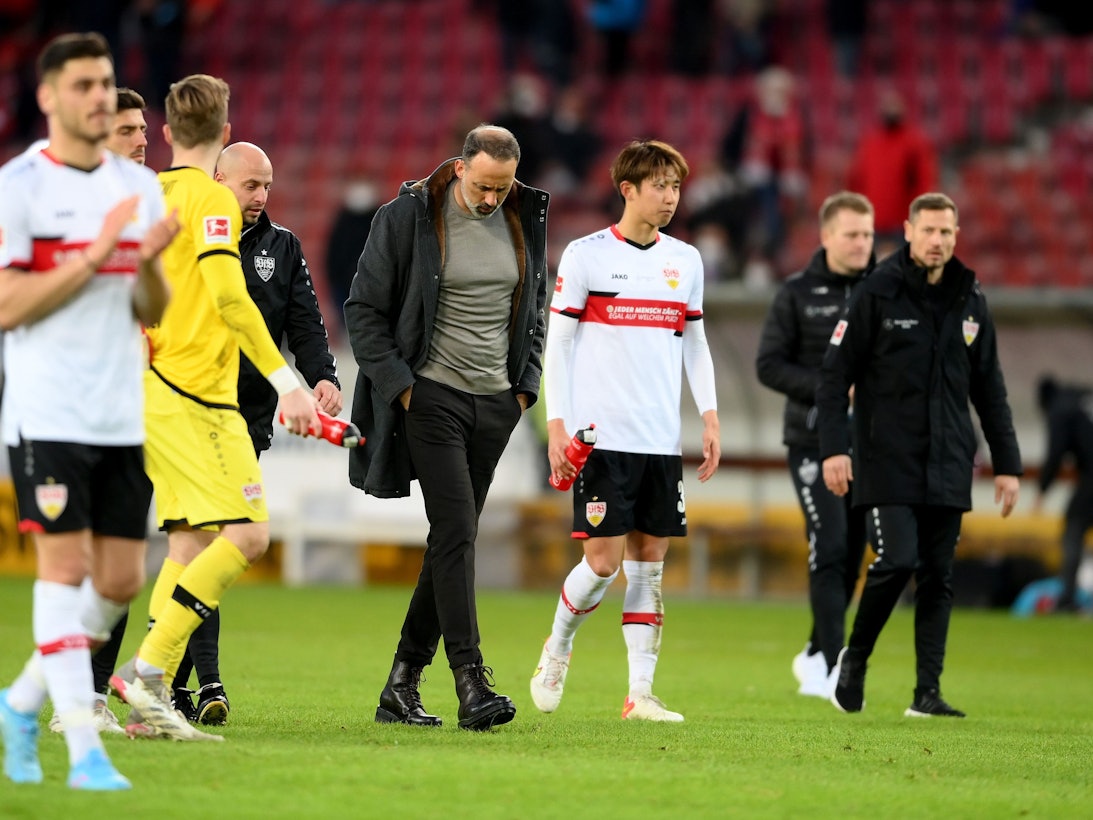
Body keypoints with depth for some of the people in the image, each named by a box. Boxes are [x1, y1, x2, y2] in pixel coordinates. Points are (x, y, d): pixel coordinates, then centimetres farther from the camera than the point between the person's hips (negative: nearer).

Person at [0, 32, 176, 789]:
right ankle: (85, 751, -8)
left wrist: (150, 262, -9)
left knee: (122, 582, 4)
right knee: (66, 568, -9)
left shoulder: (139, 186, 12)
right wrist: (96, 253, -17)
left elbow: (152, 314, 12)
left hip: (122, 416, 6)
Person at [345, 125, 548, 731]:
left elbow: (535, 308, 21)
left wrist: (525, 384, 11)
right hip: (432, 396, -5)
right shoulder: (409, 216, -8)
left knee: (453, 539, 5)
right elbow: (363, 309, -4)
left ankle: (402, 684, 12)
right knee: (457, 530, -15)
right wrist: (399, 385, -9)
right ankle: (471, 682, -18)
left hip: (495, 405, 5)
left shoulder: (524, 221, 7)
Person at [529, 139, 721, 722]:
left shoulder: (686, 261, 11)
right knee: (604, 559, -8)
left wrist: (710, 418, 8)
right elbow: (558, 344, -1)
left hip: (662, 440, 5)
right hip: (601, 435, -5)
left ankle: (640, 692, 4)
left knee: (650, 559, 2)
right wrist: (557, 423, -8)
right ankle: (556, 651, 17)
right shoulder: (586, 255, -2)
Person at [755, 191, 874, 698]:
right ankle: (834, 668, -15)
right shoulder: (798, 294, -1)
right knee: (830, 548, -15)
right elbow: (769, 366, -4)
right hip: (813, 442, -4)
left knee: (850, 559, 7)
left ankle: (815, 656, 25)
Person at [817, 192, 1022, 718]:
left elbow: (989, 391, 16)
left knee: (938, 575, 1)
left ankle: (927, 691, 4)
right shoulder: (877, 295, -3)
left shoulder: (970, 303, 10)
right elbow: (836, 373, -4)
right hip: (888, 461, -4)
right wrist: (834, 446, -14)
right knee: (897, 561, -14)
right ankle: (855, 658, 9)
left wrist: (1007, 463, 12)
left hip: (948, 466, 4)